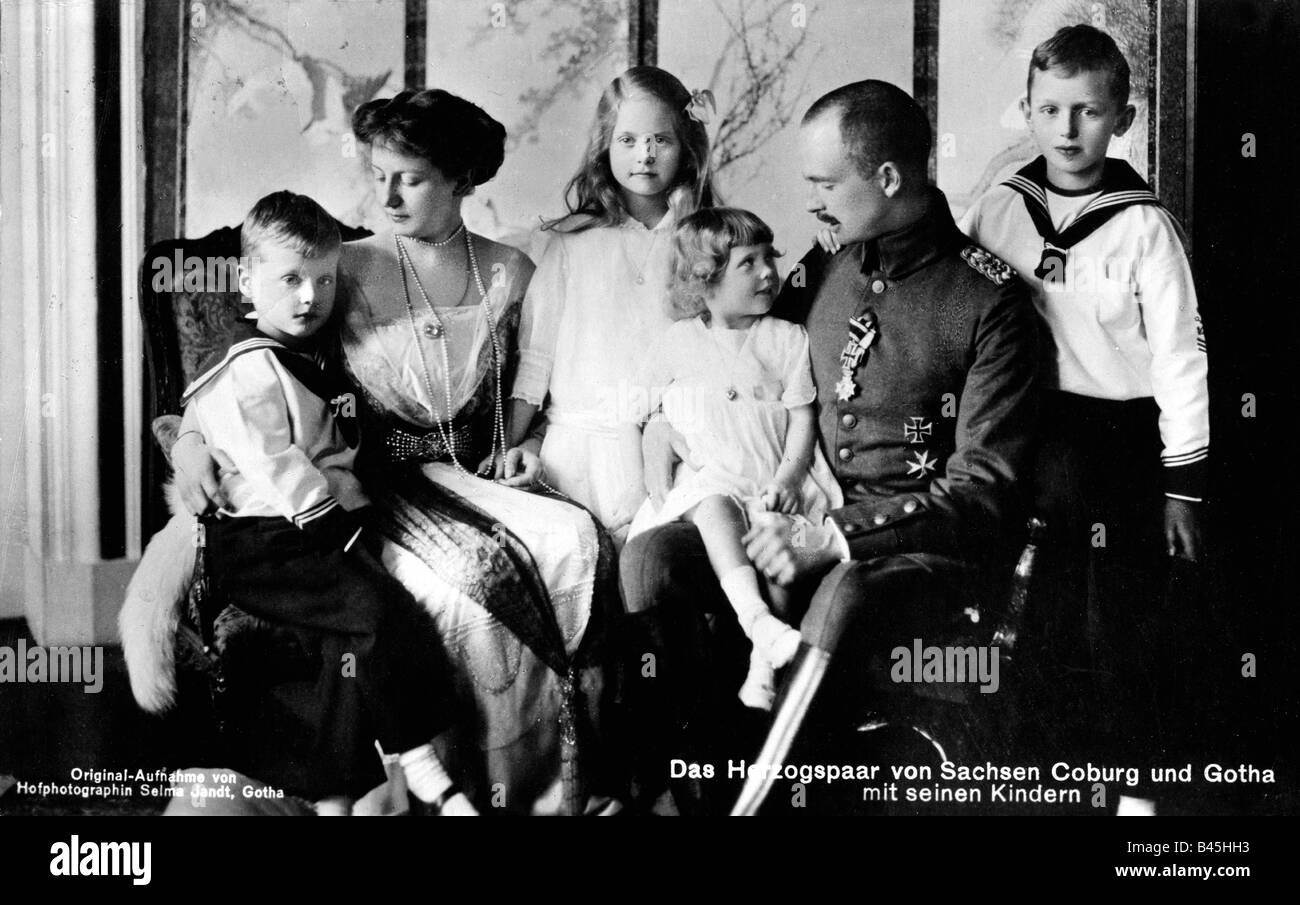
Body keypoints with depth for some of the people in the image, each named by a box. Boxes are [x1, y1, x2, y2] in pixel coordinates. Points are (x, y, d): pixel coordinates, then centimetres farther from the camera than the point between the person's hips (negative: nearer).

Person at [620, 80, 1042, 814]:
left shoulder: (990, 299, -6)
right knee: (651, 558, -19)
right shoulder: (819, 275, 12)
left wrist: (833, 539, -21)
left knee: (841, 600, -39)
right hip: (808, 524, 6)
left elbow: (985, 487, -12)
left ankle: (762, 790, -24)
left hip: (932, 549, -5)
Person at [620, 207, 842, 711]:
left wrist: (787, 478, -12)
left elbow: (802, 418, 4)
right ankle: (758, 622, -48)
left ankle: (764, 662, -27)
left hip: (771, 483, 1)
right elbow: (635, 420, 14)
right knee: (715, 506, -34)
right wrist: (645, 483, 1)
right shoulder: (677, 343, 9)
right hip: (704, 479, -1)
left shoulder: (788, 339, 9)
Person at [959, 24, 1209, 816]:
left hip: (1125, 432, -3)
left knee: (1130, 618, 7)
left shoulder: (1142, 224, -8)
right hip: (1034, 435, 3)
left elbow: (1180, 354, -6)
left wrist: (1184, 480, -6)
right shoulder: (999, 212, 1)